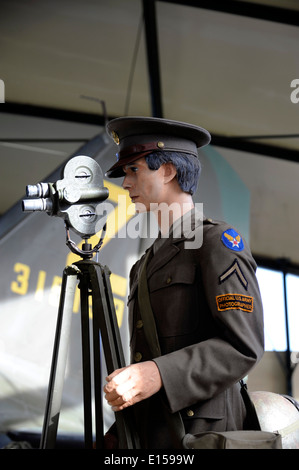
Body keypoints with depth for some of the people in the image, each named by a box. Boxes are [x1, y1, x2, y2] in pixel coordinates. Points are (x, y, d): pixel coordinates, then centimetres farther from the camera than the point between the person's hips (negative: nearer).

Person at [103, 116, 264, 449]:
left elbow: (244, 345, -15)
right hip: (150, 434, 7)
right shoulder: (149, 260, 20)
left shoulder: (218, 242, -5)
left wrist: (159, 374, -26)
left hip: (198, 433, -7)